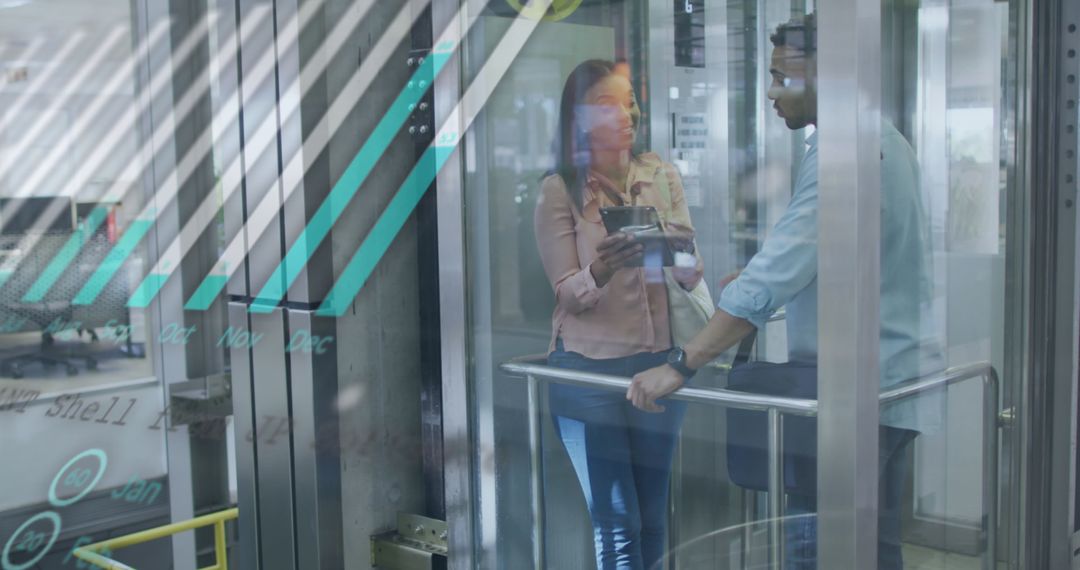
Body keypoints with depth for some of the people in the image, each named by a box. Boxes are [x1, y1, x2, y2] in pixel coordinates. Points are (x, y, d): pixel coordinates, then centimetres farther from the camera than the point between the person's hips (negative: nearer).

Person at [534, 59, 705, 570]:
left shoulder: (661, 175, 4)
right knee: (618, 522, 1)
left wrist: (677, 252, -22)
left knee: (654, 517, 14)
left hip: (657, 362, 4)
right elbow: (568, 295, -9)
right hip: (589, 371, -4)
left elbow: (692, 274, 2)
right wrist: (602, 269, -31)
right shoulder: (560, 191, -7)